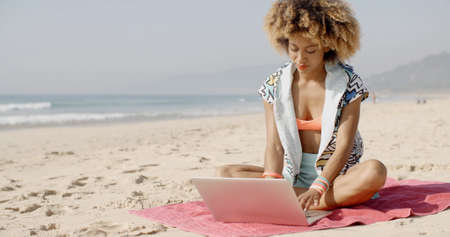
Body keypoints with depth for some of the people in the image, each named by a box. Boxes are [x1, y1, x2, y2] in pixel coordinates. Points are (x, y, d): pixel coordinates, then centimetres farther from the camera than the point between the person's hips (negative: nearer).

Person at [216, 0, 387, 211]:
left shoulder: (348, 83, -7)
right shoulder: (275, 84, -1)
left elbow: (344, 146, -15)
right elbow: (274, 145, -7)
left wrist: (318, 188, -30)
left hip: (337, 175, -2)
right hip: (292, 177, 3)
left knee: (375, 171, -35)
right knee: (225, 174, -18)